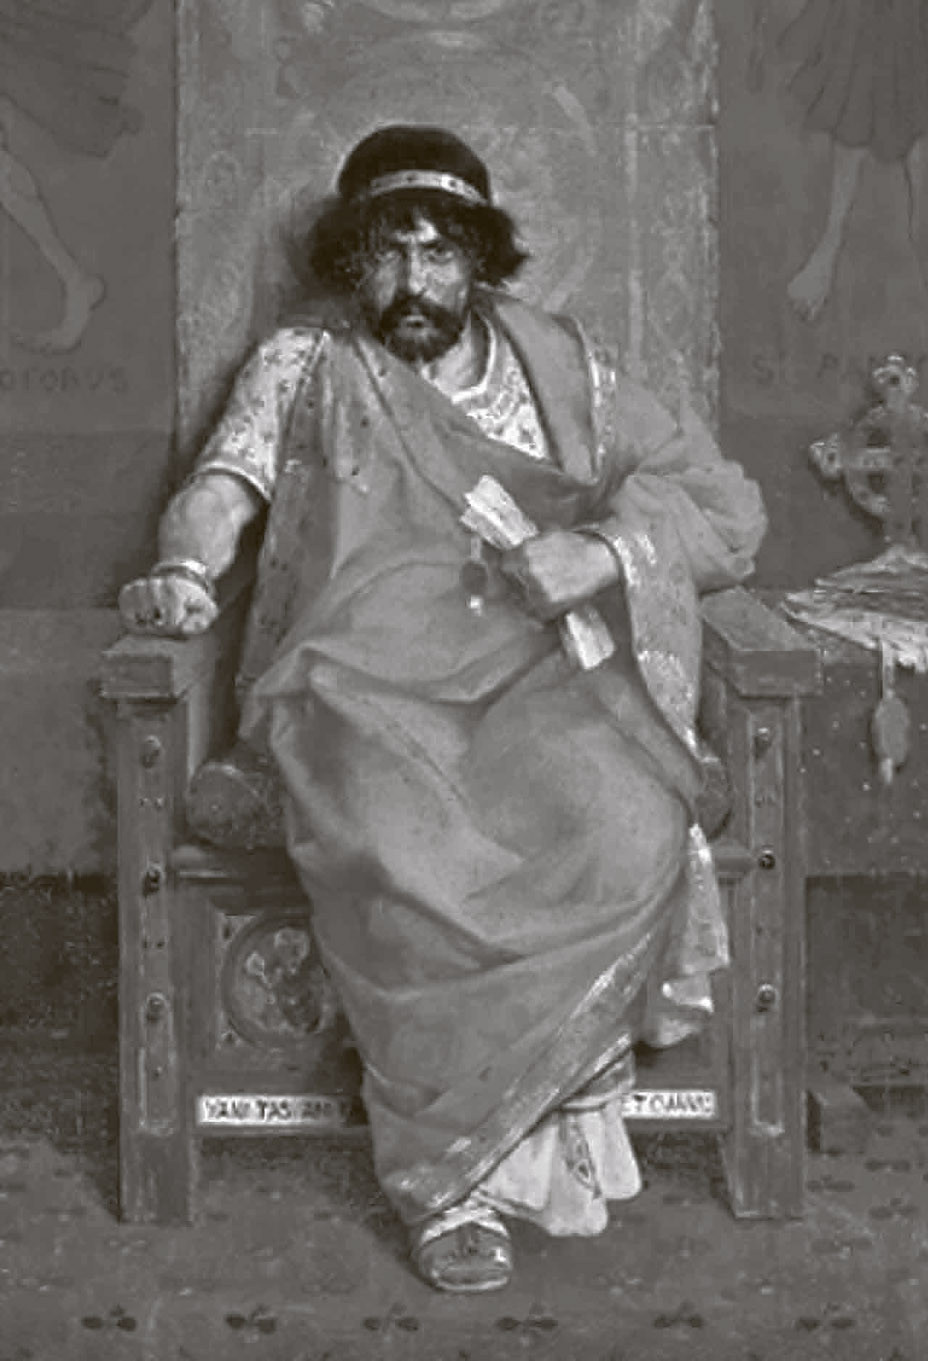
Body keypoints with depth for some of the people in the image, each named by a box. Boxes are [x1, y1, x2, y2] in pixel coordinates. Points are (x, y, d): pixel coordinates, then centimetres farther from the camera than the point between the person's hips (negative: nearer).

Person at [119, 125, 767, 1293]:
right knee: (402, 851, -35)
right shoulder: (303, 370, 19)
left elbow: (727, 506, 13)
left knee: (632, 828, -32)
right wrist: (185, 566, -21)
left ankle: (464, 1145, -14)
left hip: (545, 680, 2)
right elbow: (227, 478, 3)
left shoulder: (559, 368, 19)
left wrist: (605, 550, -7)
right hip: (372, 682, -1)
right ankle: (445, 1190, -17)